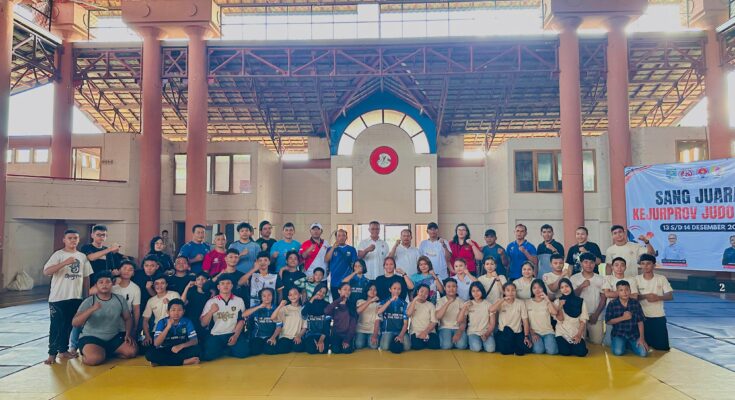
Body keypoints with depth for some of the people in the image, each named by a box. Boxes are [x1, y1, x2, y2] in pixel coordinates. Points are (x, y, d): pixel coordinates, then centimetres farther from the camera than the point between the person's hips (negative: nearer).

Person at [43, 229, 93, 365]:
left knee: (69, 325, 11)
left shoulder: (82, 256, 9)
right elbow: (46, 272, -18)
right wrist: (64, 263, -29)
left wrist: (87, 296, 11)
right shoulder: (58, 254, -5)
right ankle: (52, 353, 5)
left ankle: (63, 350, 22)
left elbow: (86, 277, 13)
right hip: (58, 297, -4)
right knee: (56, 325, -2)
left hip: (76, 297, 5)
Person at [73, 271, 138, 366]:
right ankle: (85, 356, 4)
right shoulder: (89, 301, -9)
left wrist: (128, 334, -7)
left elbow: (127, 318, 11)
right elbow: (75, 323, -19)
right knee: (95, 358, -34)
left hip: (114, 337, 4)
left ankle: (106, 353, 8)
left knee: (132, 351, -17)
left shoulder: (120, 299, 2)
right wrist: (92, 309, -34)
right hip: (91, 337, -4)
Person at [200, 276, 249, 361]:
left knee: (242, 352, -26)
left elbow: (241, 320, 6)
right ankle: (226, 349, 4)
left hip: (233, 334, 1)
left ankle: (225, 350, 5)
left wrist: (236, 336, -9)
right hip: (216, 335, 0)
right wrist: (211, 311, -19)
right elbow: (203, 324, 0)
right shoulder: (211, 302, 4)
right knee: (208, 356, -27)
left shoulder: (239, 300, 6)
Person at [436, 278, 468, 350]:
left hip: (458, 328, 1)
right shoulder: (440, 301, 2)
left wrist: (459, 332, -19)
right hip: (445, 328, -1)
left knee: (461, 345, -29)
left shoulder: (461, 301, 5)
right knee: (446, 345, -30)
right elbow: (438, 317, -16)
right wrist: (448, 302, -22)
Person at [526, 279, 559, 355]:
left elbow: (555, 313, -14)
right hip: (535, 332, -1)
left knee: (551, 351, -25)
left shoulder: (547, 302, 8)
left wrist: (547, 299, -17)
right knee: (538, 350, -28)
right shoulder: (527, 302, 6)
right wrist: (532, 333, -6)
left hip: (548, 332, 1)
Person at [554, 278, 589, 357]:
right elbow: (560, 319, -4)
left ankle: (575, 344, 10)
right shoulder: (557, 302, 4)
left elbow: (583, 320, 1)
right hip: (562, 332, -1)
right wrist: (560, 307, -19)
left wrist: (579, 334, -11)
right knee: (565, 352, -24)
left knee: (581, 352, -23)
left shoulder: (580, 301, 5)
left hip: (576, 333, 1)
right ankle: (563, 344, 10)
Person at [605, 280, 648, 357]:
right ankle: (619, 343, 10)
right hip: (619, 334, -2)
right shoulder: (612, 304, -8)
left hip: (634, 334, 2)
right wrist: (623, 318, -18)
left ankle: (629, 345, 14)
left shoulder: (635, 303, -1)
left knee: (643, 353, -17)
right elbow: (608, 321, -7)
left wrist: (642, 338, -6)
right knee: (618, 352, -25)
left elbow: (640, 321, 0)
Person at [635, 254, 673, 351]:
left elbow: (670, 296, -5)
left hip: (659, 317, 0)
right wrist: (645, 296, -24)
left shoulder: (661, 278, -1)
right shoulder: (637, 279, -2)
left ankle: (651, 343, 31)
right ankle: (647, 344, 35)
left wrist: (658, 297, -25)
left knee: (662, 346, -1)